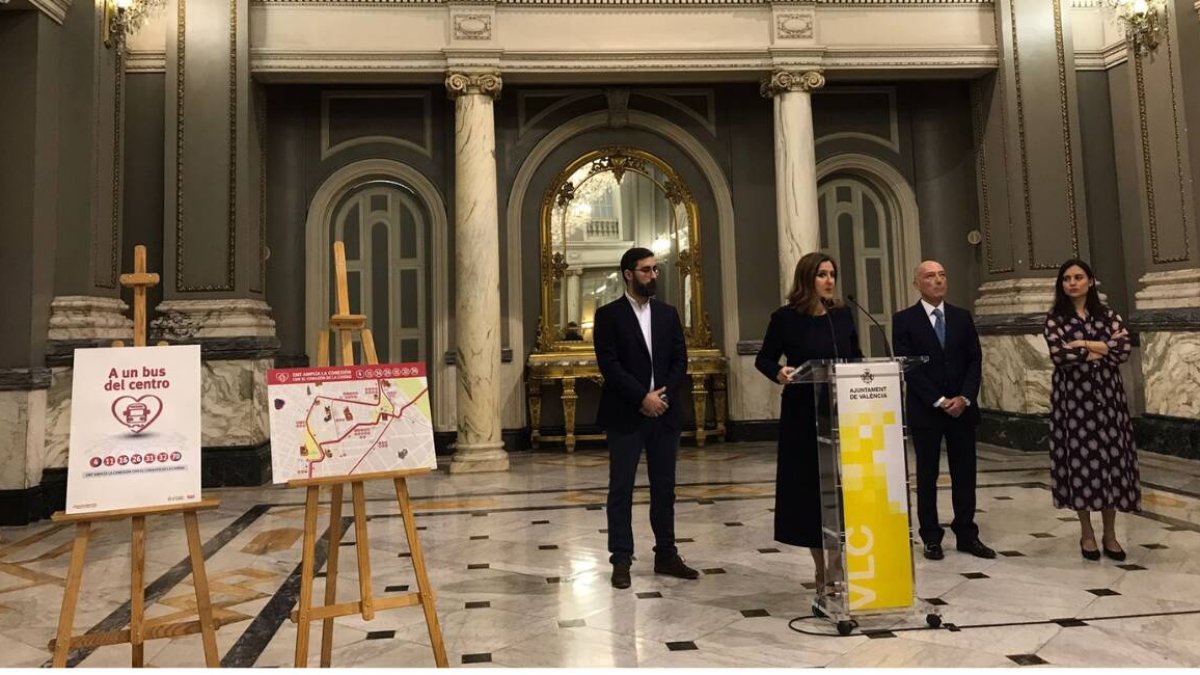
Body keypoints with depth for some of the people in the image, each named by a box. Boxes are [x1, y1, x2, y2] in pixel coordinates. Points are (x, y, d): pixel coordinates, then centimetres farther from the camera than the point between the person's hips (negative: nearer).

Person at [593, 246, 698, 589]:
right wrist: (643, 397, -16)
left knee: (664, 487, 10)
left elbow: (679, 360, 7)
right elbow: (609, 365, -10)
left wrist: (663, 394, -8)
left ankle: (666, 555, 21)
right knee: (621, 489, 1)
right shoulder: (608, 315, -2)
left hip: (664, 413, 4)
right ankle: (621, 560, 10)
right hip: (625, 415, -4)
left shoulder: (668, 314, 12)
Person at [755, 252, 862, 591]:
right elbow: (763, 358, 0)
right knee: (810, 488, 3)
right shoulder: (786, 318, -5)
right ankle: (822, 572, 17)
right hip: (803, 415, -3)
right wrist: (779, 373, -21)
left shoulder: (843, 315, 7)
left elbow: (857, 358, 14)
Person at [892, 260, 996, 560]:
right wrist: (939, 401, -13)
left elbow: (975, 360, 5)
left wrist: (965, 398, -10)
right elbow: (907, 366, -9)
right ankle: (931, 538, 14)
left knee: (965, 474, 7)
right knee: (927, 476, 5)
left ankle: (967, 535, 18)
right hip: (925, 410, -3)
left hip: (962, 407, 3)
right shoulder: (904, 320, -4)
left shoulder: (962, 317, 9)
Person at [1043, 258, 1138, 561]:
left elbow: (1124, 349, -8)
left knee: (1110, 457, 2)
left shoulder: (1108, 315, 7)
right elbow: (1059, 355, -15)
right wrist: (1104, 347, -8)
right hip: (1073, 397, -2)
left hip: (1107, 395, 2)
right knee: (1080, 458, 1)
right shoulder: (1055, 319, 1)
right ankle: (1087, 533, 14)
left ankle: (1110, 534, 14)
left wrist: (1083, 345, -11)